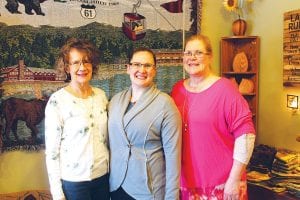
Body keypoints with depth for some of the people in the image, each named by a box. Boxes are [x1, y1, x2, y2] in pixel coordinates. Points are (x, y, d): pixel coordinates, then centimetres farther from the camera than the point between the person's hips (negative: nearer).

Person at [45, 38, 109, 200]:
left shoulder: (101, 95, 1)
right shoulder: (57, 100, -14)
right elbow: (51, 150, -11)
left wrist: (111, 167, 11)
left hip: (103, 174, 5)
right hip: (73, 180, -4)